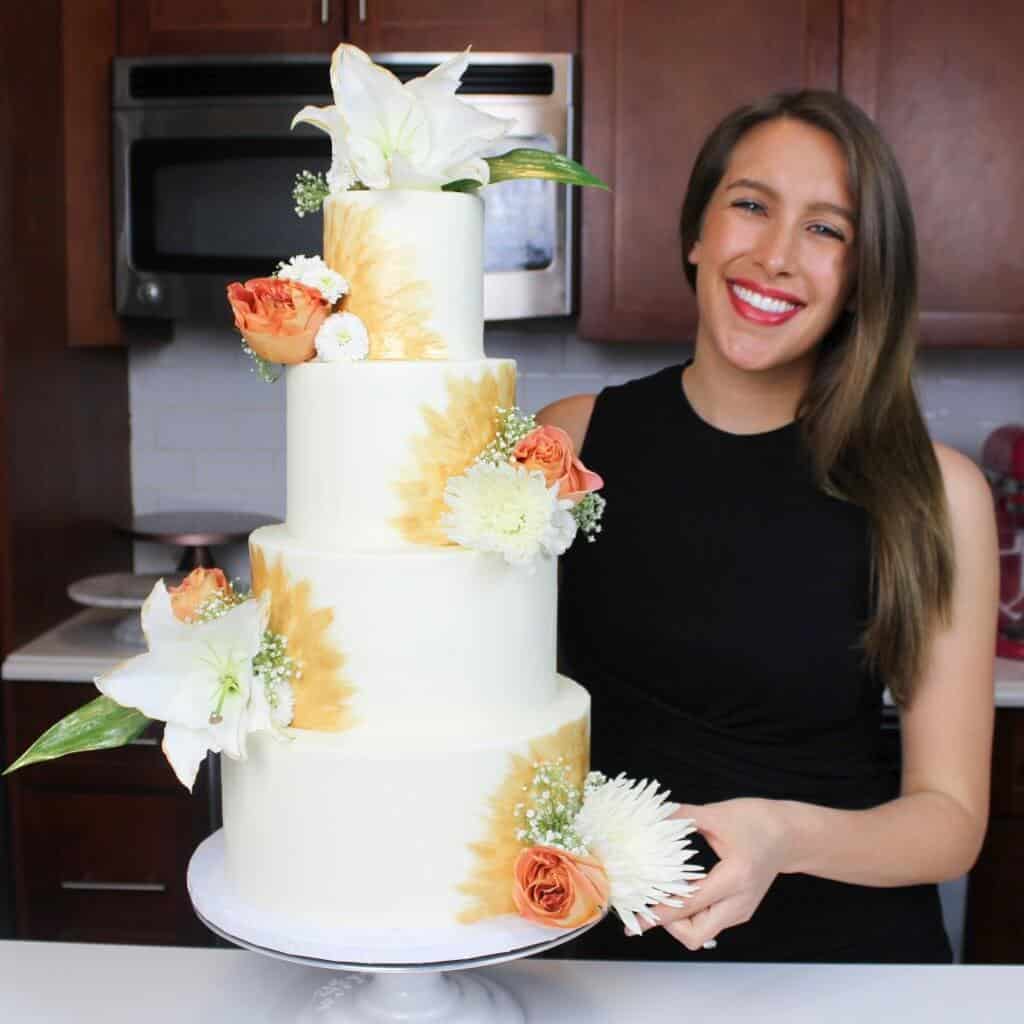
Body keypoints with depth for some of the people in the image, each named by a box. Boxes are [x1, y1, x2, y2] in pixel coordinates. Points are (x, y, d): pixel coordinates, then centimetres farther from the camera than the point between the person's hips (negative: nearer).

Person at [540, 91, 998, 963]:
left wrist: (784, 837, -24)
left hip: (846, 950, 0)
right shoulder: (569, 442, -5)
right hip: (610, 942, 1)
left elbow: (951, 818, -6)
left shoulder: (936, 491, -8)